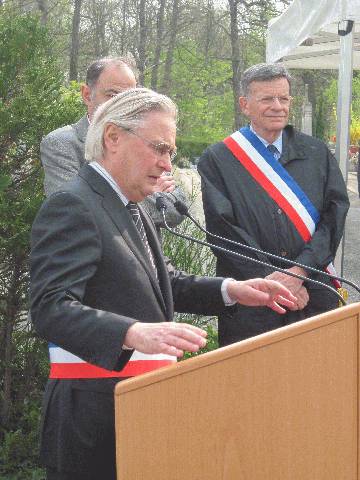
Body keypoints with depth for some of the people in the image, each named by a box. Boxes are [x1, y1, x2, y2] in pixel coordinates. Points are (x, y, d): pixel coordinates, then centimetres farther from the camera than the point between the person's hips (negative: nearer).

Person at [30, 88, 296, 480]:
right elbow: (50, 307, -25)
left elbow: (161, 283, 26)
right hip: (96, 420, -9)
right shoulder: (70, 207, -14)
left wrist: (231, 290, 9)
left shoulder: (131, 210, 18)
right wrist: (135, 334, -39)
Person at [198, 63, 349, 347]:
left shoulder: (317, 154, 10)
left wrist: (299, 271, -13)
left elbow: (335, 214, 1)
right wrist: (271, 280, -13)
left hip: (313, 295, 3)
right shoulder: (218, 160, 1)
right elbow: (223, 228, -7)